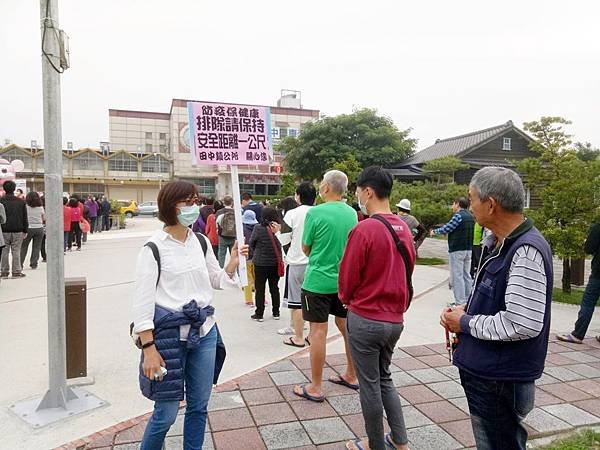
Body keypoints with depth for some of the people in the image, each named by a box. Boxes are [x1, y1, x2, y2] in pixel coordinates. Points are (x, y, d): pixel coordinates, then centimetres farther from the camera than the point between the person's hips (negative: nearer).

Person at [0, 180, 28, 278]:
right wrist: (25, 230, 10)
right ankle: (16, 272, 6)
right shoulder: (21, 202, 2)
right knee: (16, 251, 4)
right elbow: (25, 218, 5)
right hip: (18, 231, 1)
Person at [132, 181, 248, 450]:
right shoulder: (154, 248, -10)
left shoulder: (201, 242, 5)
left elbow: (215, 281, 15)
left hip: (204, 332, 5)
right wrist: (149, 348, -13)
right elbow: (142, 302, -10)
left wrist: (232, 265, -4)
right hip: (169, 334, -5)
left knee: (199, 406, 15)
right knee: (166, 413, 5)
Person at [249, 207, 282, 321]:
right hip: (275, 263, 3)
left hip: (261, 263, -2)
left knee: (260, 289, 8)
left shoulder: (258, 228, -14)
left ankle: (259, 314, 14)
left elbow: (251, 243, 0)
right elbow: (280, 245, -5)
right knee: (274, 288, 15)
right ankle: (276, 313, 23)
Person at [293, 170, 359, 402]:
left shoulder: (315, 213, -13)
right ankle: (351, 376, 32)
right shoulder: (352, 213, 3)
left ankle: (315, 388, 13)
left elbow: (306, 248, -3)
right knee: (347, 328, 17)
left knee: (318, 331, 2)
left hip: (318, 281, -6)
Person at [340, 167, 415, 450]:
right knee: (384, 378, 24)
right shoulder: (405, 229, 1)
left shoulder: (365, 229, -19)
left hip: (365, 319, -7)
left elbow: (348, 276, -11)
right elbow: (408, 271, 9)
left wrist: (346, 299, 9)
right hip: (396, 319, 7)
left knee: (369, 385, 11)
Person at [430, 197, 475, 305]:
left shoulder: (458, 216, -14)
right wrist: (446, 231, 21)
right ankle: (468, 300, 18)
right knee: (466, 275, 13)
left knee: (457, 277, -4)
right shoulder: (470, 216, 13)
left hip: (457, 250, -8)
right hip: (468, 249, 9)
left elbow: (447, 228, -11)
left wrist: (434, 231, 5)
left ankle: (460, 302, -2)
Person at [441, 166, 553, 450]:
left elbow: (523, 324, -29)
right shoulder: (497, 243, 7)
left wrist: (465, 323, -16)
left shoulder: (526, 251, -24)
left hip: (501, 381, -9)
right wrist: (466, 310, 0)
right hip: (483, 371, 9)